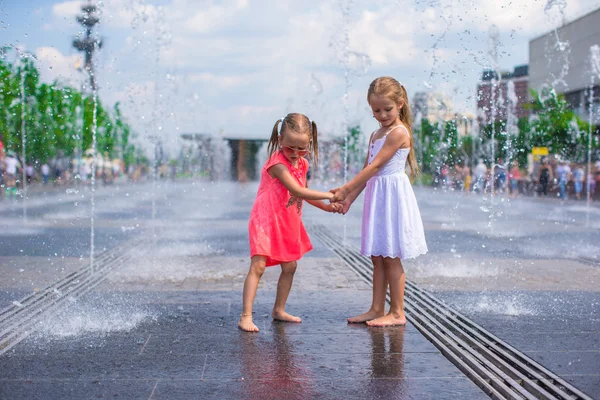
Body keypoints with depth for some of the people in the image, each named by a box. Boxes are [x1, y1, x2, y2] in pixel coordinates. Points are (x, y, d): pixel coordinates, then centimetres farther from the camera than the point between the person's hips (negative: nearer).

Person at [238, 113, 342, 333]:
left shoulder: (302, 164, 6)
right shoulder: (277, 163, -21)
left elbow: (304, 193, 20)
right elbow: (297, 191, -27)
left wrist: (326, 207, 10)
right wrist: (328, 195, -20)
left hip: (289, 224, 8)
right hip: (266, 221, -8)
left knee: (289, 267, 11)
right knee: (258, 266, -13)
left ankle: (279, 310, 25)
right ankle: (246, 316, -14)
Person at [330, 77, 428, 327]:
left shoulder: (398, 132, -13)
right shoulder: (376, 135, 16)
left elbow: (374, 167, -18)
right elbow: (367, 171, 16)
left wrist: (345, 189, -18)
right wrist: (349, 198, 8)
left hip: (392, 195, -9)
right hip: (376, 196, 9)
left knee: (390, 257, -4)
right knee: (377, 257, 11)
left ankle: (397, 313, 4)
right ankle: (377, 309, 17)